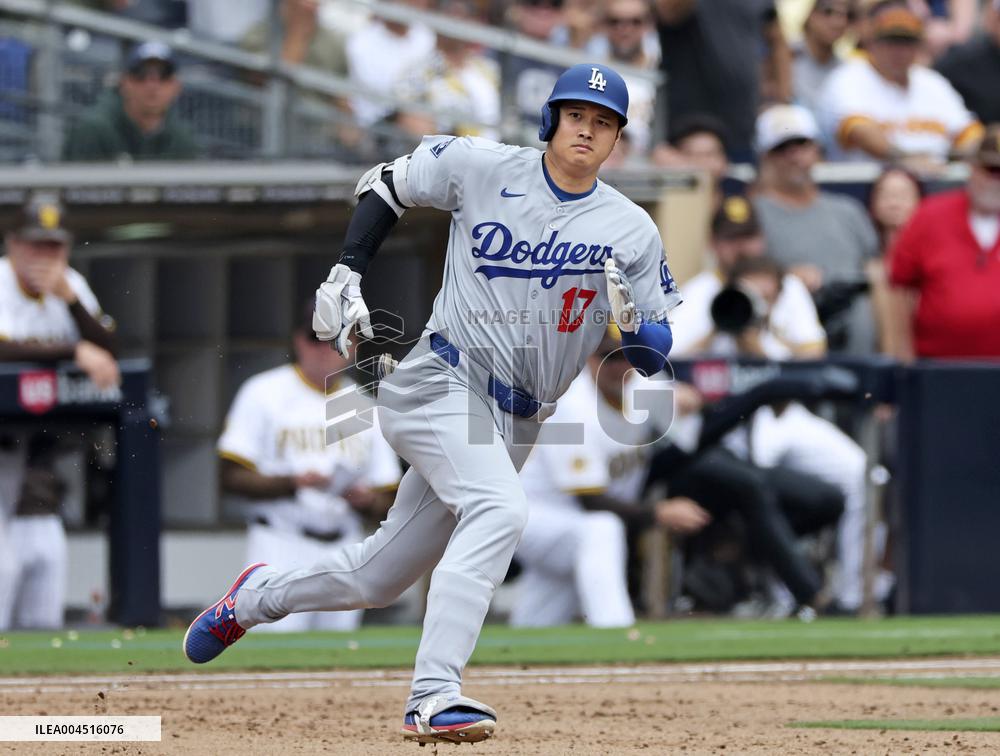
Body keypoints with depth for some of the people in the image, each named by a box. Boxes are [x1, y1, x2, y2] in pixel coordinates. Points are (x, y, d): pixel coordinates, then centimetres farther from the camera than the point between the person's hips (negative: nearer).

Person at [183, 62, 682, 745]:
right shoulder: (481, 168, -3)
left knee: (377, 580, 13)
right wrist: (347, 274, 3)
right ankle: (434, 698, -38)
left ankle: (257, 597, 42)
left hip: (514, 424, 5)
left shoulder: (633, 232, 1)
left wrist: (633, 325, -20)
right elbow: (389, 185, 13)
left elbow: (656, 356, 2)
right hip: (441, 382, -5)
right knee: (499, 508, -33)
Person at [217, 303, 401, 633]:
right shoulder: (264, 393, 1)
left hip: (344, 554, 5)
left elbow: (385, 500, 16)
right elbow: (231, 476, -5)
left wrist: (367, 500, -8)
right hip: (281, 546, -5)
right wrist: (292, 483, -19)